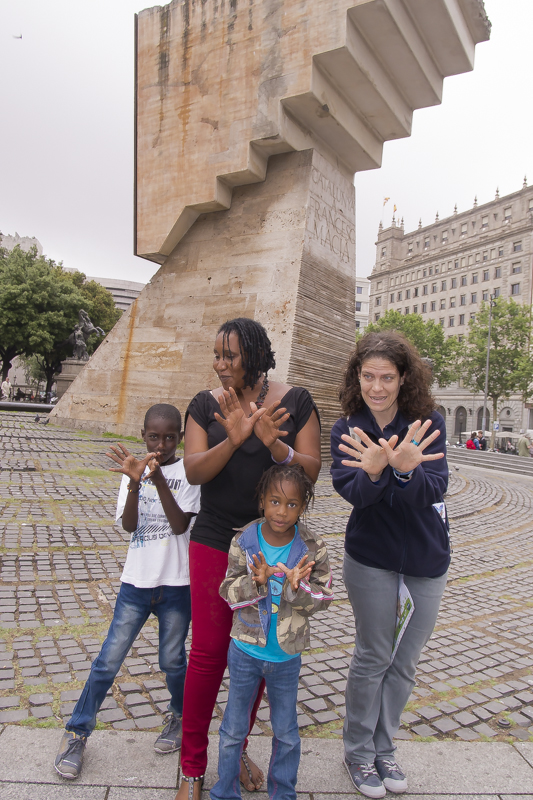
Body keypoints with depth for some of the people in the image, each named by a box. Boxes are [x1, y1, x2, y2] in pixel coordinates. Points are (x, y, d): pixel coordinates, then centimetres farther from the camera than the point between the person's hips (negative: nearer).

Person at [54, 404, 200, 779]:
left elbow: (180, 525, -18)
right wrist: (135, 482, -27)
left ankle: (181, 716, 40)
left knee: (172, 660, 14)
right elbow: (128, 525, -10)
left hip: (176, 584, -2)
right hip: (137, 581, 2)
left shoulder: (188, 473, -8)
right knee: (108, 661, 6)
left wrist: (158, 479, -28)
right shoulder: (135, 468, -1)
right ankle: (77, 732, 26)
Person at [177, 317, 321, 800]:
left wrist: (274, 444, -27)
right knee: (207, 652, 4)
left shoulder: (295, 402, -4)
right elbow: (194, 471, -11)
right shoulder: (206, 405, -2)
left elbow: (311, 470, -8)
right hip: (215, 542, 0)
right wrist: (233, 440, -29)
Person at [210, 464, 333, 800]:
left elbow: (324, 596, -10)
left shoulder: (313, 549, -13)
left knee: (286, 733, 21)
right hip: (245, 651, 0)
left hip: (287, 656, 1)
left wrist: (297, 587, -29)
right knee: (234, 729, 19)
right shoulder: (244, 542, -13)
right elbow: (229, 592, -11)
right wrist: (258, 580, -29)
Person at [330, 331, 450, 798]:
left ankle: (384, 748, 37)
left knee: (405, 662, 15)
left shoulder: (427, 423, -11)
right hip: (371, 559, -2)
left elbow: (433, 489, -22)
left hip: (427, 560, 2)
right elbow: (352, 492, -21)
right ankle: (359, 751, 32)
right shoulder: (348, 431, -10)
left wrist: (406, 470, -44)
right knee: (373, 658, 9)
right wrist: (375, 471, -43)